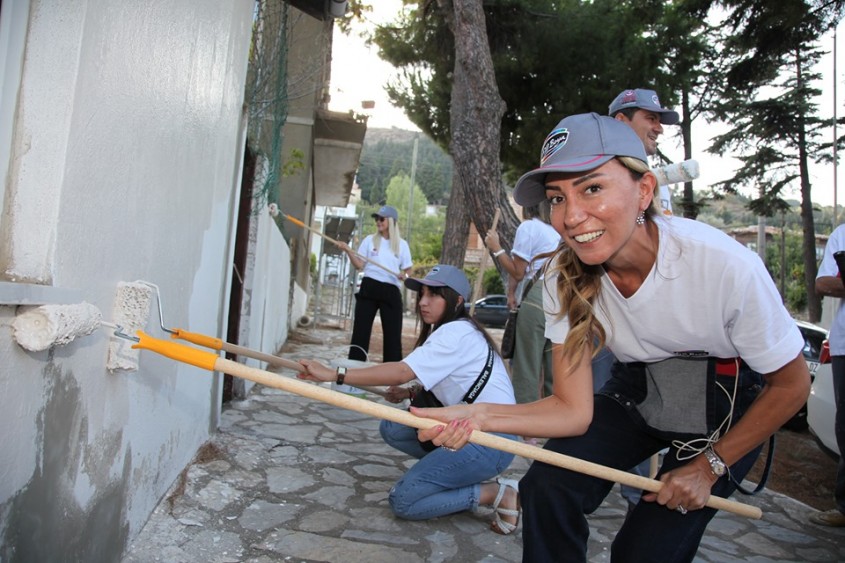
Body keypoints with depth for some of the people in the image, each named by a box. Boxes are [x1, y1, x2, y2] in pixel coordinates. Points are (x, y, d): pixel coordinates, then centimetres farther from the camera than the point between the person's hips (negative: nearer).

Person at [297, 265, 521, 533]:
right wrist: (411, 393, 2)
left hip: (490, 441, -9)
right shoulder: (453, 331, 12)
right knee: (391, 428, 6)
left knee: (403, 501, -7)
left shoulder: (456, 333, -19)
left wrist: (335, 375, -30)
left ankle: (496, 493, -3)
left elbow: (402, 372, -29)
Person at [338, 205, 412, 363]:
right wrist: (348, 251, -11)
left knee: (393, 333, -1)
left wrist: (404, 275, -13)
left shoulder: (402, 244, 7)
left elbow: (408, 270, 9)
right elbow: (360, 265, 4)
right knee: (360, 330, 1)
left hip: (391, 291, 0)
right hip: (369, 288, 1)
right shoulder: (370, 240, 9)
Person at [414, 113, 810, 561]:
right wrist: (480, 416, -34)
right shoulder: (565, 277, -21)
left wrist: (709, 466, -12)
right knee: (547, 486, -18)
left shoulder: (724, 265, -32)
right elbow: (574, 409, -19)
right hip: (637, 390, 3)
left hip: (728, 403, -2)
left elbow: (791, 385, -14)